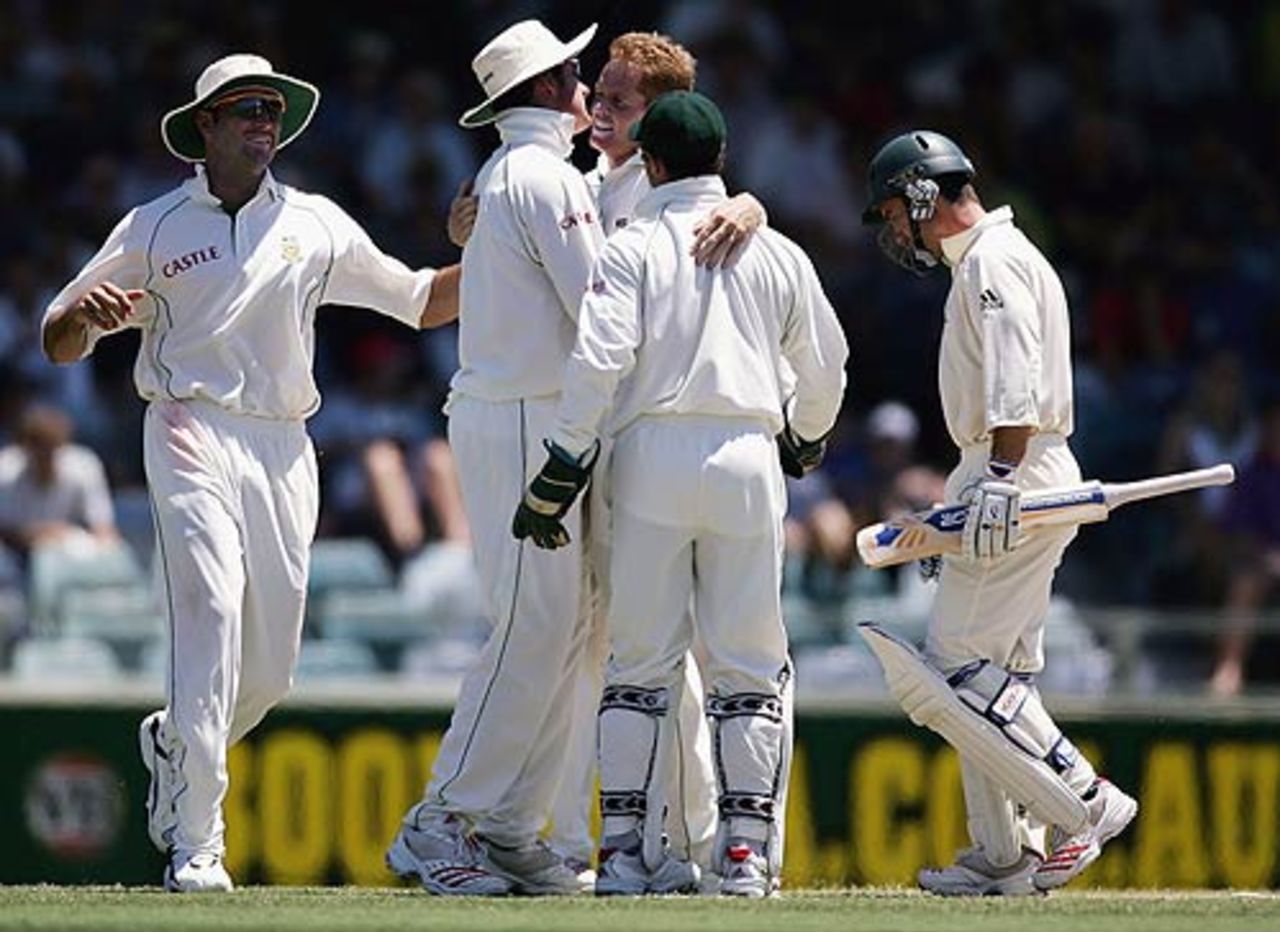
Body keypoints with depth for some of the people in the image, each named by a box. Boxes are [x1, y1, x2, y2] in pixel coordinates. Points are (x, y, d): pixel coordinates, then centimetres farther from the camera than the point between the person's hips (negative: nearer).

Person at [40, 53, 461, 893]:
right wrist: (85, 314, -14)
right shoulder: (154, 228, 7)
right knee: (212, 611, -22)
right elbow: (61, 345, 9)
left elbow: (424, 302, 18)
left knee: (270, 667, 3)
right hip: (193, 436, -4)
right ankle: (195, 843, -24)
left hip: (285, 446, 4)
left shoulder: (317, 224, 15)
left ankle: (172, 743, 36)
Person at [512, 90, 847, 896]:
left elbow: (597, 364, -9)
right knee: (749, 666, 4)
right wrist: (806, 442, 37)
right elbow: (825, 367, 17)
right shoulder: (778, 254, 11)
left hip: (651, 455, -1)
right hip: (748, 456, 1)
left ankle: (627, 847, 1)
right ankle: (747, 848, -3)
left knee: (641, 661, 3)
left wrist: (558, 479, -6)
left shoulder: (634, 247, 1)